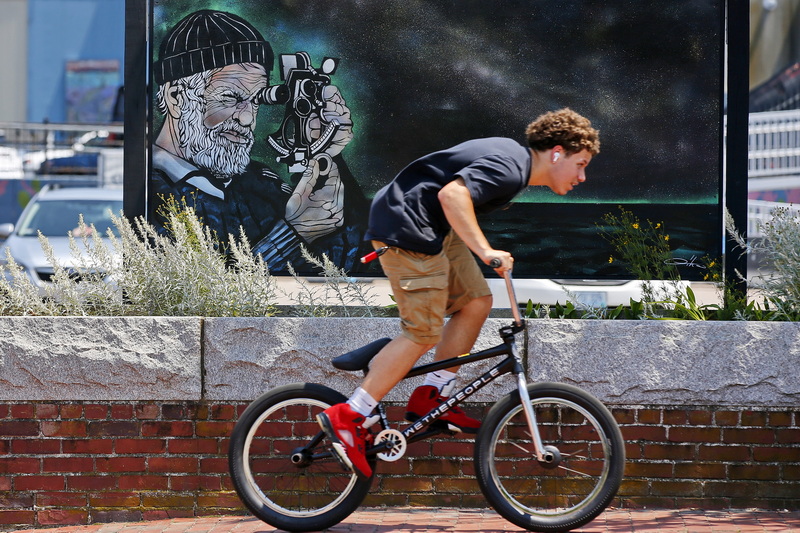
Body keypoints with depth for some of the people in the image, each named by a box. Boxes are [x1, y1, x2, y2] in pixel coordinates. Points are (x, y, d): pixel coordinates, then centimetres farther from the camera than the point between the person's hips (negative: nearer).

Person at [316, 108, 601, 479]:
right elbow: (452, 194, -33)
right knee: (424, 334, -10)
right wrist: (484, 250, -36)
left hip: (432, 227, 11)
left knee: (476, 302, 10)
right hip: (407, 227, -11)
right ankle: (348, 418, -7)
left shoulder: (512, 158, 14)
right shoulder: (509, 169, -19)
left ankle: (430, 397, 15)